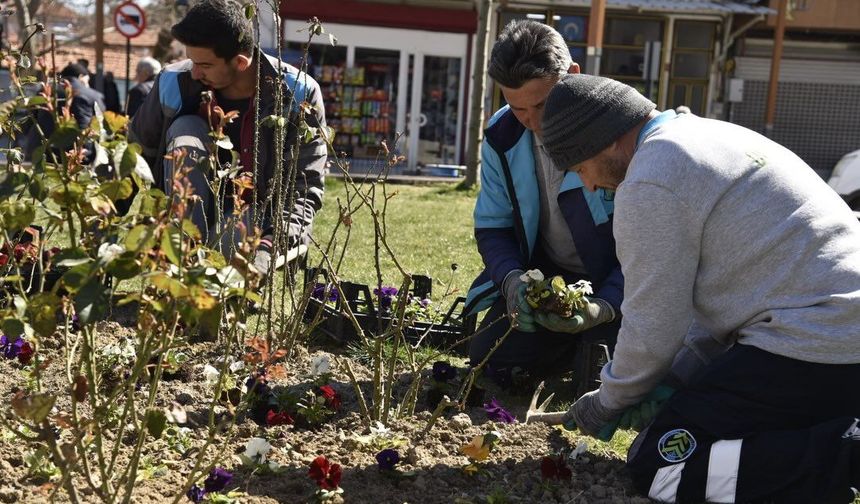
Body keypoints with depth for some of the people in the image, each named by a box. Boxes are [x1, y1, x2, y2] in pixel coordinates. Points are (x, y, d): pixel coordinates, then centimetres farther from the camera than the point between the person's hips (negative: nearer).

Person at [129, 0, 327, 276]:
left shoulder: (298, 94, -18)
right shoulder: (175, 84, -12)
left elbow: (306, 188, -17)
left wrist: (268, 247, -32)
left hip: (260, 214, -4)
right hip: (191, 214, 4)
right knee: (186, 130, -26)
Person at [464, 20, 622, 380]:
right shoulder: (501, 138, -8)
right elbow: (492, 228, 0)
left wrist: (606, 306, -36)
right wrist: (512, 278, -22)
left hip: (615, 281, -4)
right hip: (542, 275, 4)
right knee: (490, 356, -10)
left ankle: (600, 338, 15)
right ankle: (574, 347, 18)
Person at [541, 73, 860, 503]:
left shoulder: (650, 183, -14)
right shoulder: (704, 135, 17)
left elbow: (653, 329, -10)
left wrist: (606, 404, 8)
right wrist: (677, 379, 18)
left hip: (814, 352, -10)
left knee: (655, 465, -6)